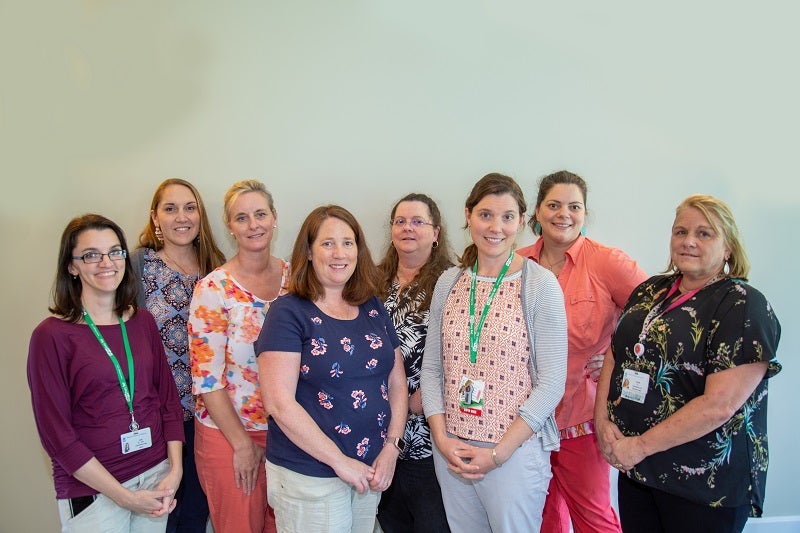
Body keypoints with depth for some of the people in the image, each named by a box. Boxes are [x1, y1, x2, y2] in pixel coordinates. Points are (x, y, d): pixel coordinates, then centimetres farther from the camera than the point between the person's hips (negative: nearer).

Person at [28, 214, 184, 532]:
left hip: (157, 475, 4)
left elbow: (168, 396, 5)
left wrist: (175, 471, -5)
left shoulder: (142, 321, 2)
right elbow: (56, 434, -11)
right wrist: (126, 496, -13)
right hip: (92, 492, -4)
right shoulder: (51, 336, -11)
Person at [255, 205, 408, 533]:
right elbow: (280, 404, -17)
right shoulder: (289, 313, -11)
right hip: (309, 478, -5)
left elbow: (397, 383, 9)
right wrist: (340, 461, -15)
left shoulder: (374, 309, 6)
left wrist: (392, 447, -3)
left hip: (371, 470, 5)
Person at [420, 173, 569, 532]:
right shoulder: (448, 283, 3)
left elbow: (551, 382, -10)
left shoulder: (540, 284, -9)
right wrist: (442, 438, -5)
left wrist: (499, 452, -12)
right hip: (451, 450, 4)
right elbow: (431, 368, 6)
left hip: (516, 451, -3)